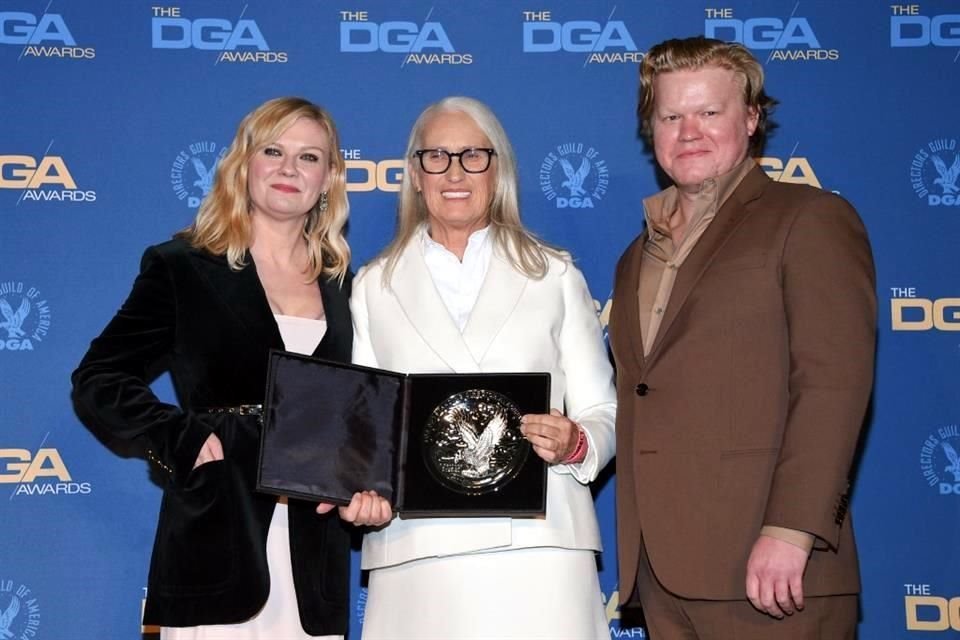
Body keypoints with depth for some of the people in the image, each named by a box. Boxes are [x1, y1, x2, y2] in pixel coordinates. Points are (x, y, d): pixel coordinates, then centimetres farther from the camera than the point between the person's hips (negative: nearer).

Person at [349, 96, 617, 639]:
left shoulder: (556, 277, 9)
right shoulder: (375, 286, 11)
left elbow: (602, 414, 8)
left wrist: (574, 445, -13)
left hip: (536, 548, 0)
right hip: (416, 554, 1)